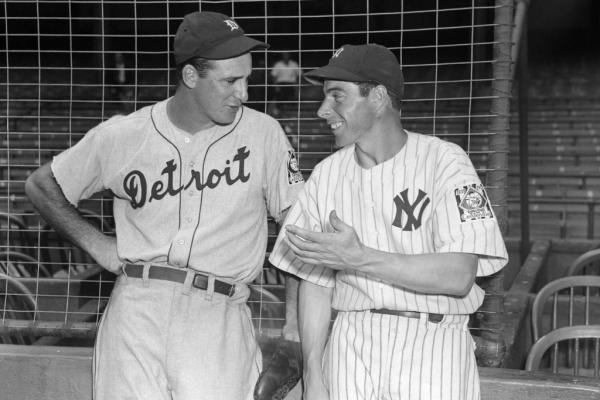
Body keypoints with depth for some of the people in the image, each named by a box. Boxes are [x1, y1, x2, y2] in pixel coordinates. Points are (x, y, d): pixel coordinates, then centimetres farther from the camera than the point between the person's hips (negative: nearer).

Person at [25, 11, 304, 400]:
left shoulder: (264, 134, 1)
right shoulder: (121, 136, 3)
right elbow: (41, 185, 16)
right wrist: (95, 243, 6)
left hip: (220, 314, 0)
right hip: (136, 307, 1)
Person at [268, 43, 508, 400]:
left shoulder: (444, 161, -6)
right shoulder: (326, 174, 7)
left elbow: (459, 277, -15)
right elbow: (315, 281, 7)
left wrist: (357, 258, -16)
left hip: (432, 342, -3)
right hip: (351, 342, 3)